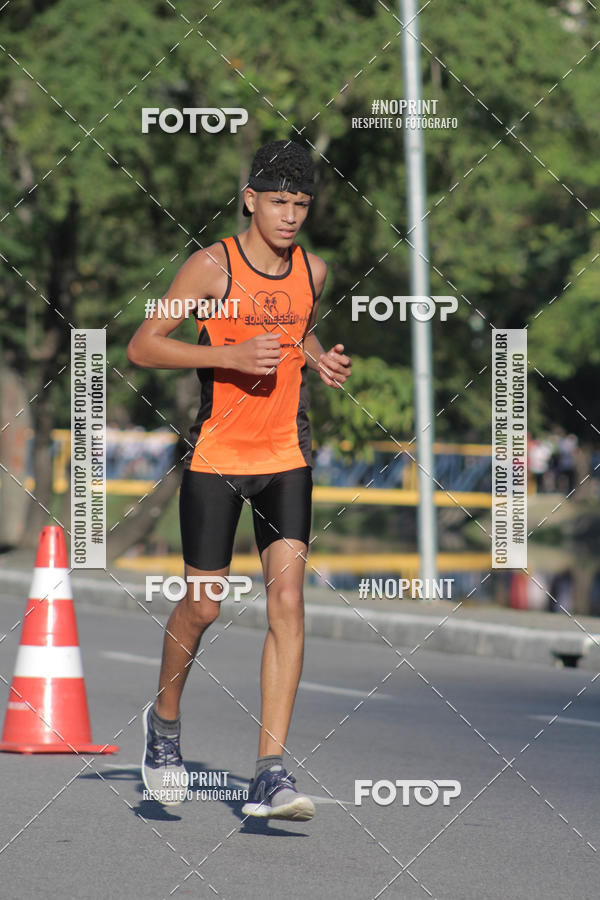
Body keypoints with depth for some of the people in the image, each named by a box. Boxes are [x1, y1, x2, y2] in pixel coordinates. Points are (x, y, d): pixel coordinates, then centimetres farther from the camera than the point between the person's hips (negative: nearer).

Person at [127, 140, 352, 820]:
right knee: (203, 607, 3)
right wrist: (231, 355, -21)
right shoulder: (212, 266, -10)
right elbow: (142, 347, -10)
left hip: (287, 458, 3)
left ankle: (270, 774, -13)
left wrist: (319, 359, 3)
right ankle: (165, 719, 34)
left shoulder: (312, 270, 4)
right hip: (215, 456, -3)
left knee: (287, 600, -11)